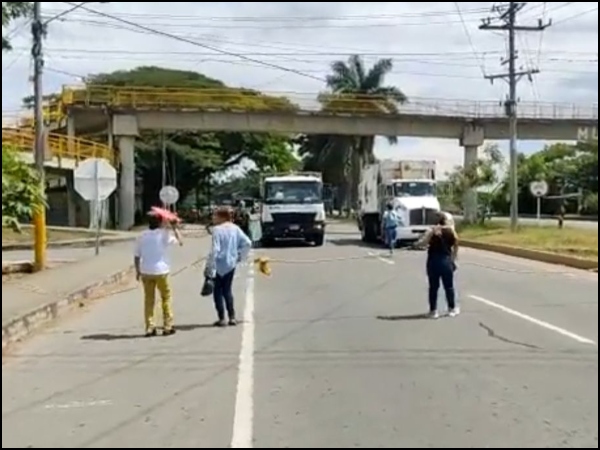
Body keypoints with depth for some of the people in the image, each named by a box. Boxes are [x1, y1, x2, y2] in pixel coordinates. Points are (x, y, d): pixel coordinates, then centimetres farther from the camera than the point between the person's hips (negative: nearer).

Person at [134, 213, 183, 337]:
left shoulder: (142, 236, 3)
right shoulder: (164, 234, -7)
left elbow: (137, 256, 3)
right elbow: (180, 242, -2)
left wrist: (138, 271, 14)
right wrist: (175, 228, 8)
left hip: (146, 272, 3)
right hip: (161, 271, -3)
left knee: (149, 299, 9)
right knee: (166, 297, 11)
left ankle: (149, 328, 7)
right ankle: (168, 326, 11)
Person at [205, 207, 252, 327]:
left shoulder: (217, 229, -15)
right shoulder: (235, 228, 3)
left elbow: (215, 250, -19)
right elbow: (248, 243, 0)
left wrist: (209, 267, -15)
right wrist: (240, 256, 10)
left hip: (219, 265, -6)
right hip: (231, 264, 6)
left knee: (218, 291, 7)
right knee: (228, 290, 17)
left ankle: (222, 319, 5)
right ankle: (232, 318, 14)